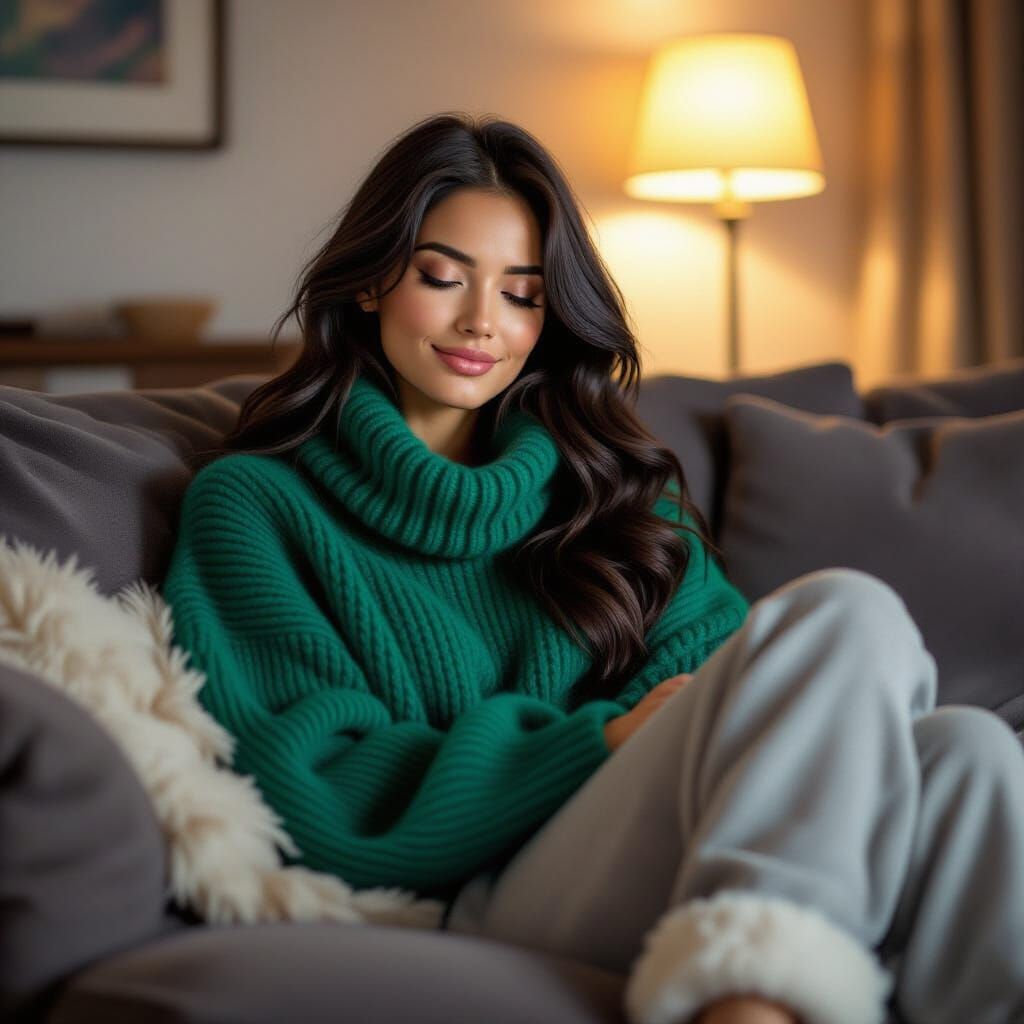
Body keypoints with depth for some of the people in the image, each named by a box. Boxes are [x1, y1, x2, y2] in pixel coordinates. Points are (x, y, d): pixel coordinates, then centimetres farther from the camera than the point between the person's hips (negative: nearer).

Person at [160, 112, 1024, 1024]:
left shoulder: (606, 478, 26)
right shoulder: (253, 502, 10)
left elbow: (713, 658, 11)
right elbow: (314, 796, -2)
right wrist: (606, 741, -10)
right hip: (489, 890, -4)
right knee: (850, 614, -26)